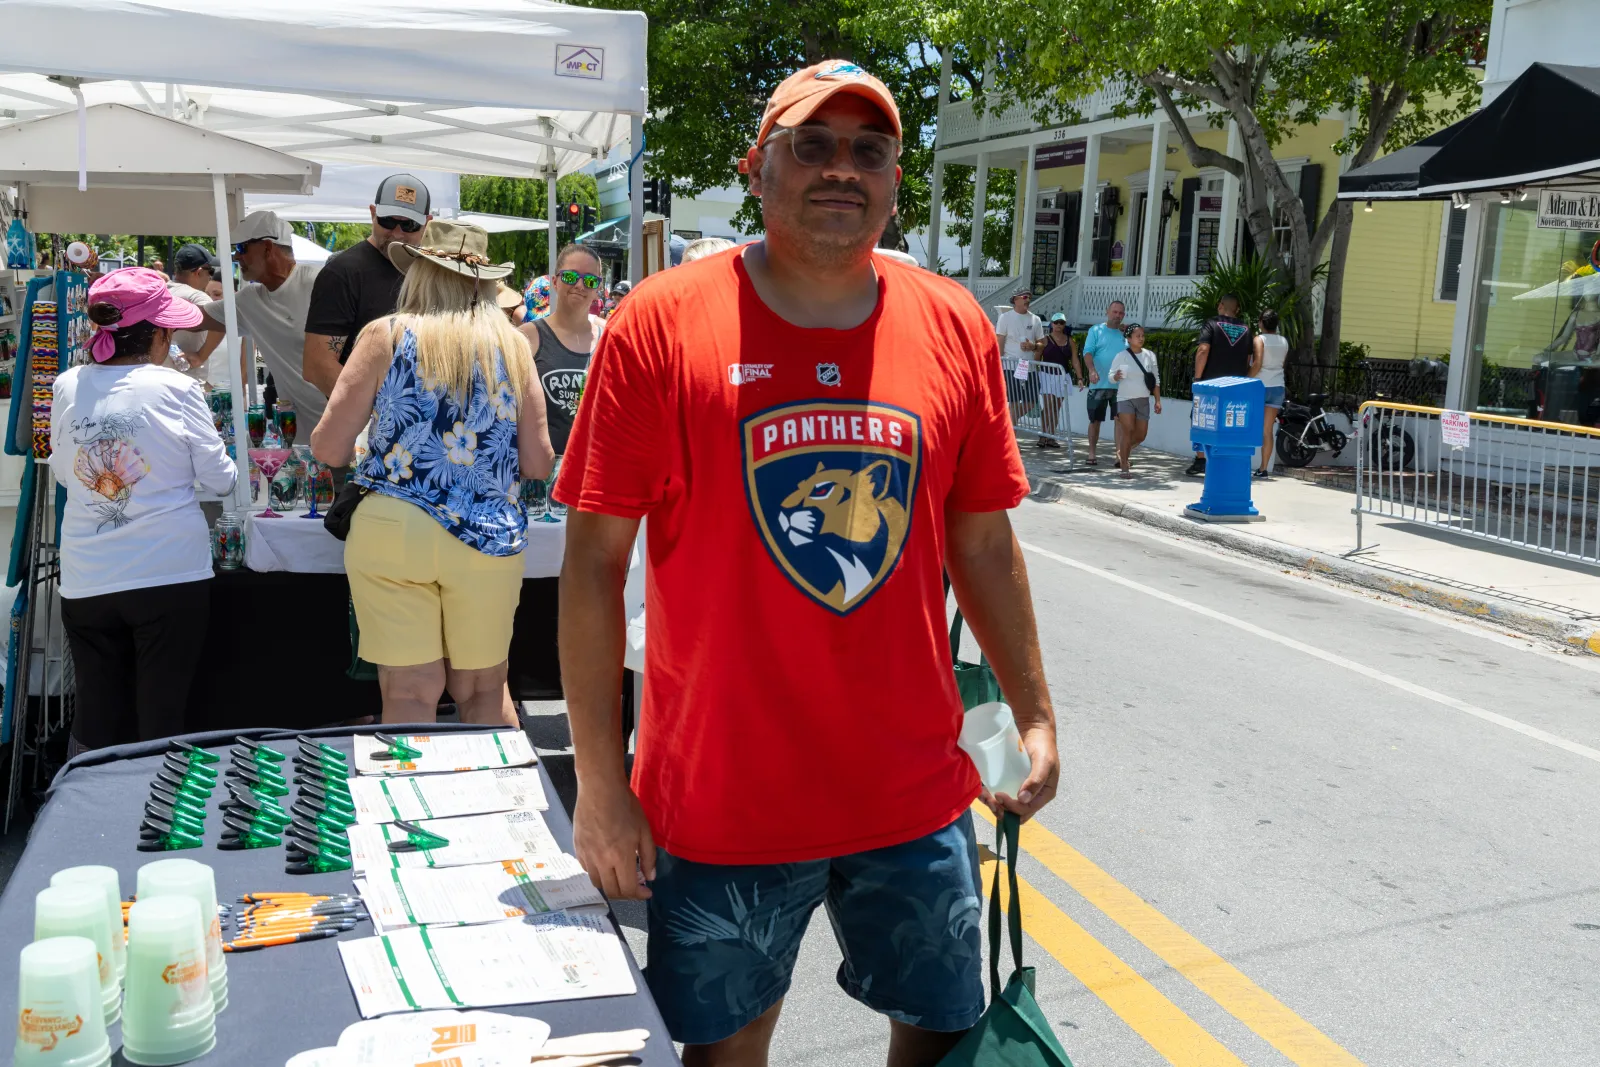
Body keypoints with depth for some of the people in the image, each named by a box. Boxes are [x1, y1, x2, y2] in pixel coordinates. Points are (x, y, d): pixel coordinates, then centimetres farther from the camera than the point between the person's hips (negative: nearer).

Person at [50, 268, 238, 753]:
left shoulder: (68, 387, 1)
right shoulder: (178, 390, -9)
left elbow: (64, 473, 15)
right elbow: (220, 481, -3)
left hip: (86, 585, 4)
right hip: (171, 577, -3)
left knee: (97, 722, 13)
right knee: (162, 718, 6)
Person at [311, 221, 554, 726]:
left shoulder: (385, 335, -1)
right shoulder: (513, 344, 4)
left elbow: (329, 448, -2)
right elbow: (538, 463, 3)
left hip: (390, 532, -1)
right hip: (488, 537, 2)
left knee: (410, 694, 5)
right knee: (484, 690, 15)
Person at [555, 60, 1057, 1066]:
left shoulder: (954, 327, 0)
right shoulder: (663, 323, -10)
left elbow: (983, 544, 7)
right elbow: (594, 561, -9)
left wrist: (1035, 715, 8)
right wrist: (600, 783, -9)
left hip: (916, 792, 3)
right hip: (719, 797, -2)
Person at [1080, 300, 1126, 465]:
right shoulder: (1096, 330, 3)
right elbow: (1088, 352, -8)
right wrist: (1092, 370, -24)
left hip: (1120, 385, 2)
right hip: (1099, 384, -2)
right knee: (1095, 420, 5)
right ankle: (1092, 453, 17)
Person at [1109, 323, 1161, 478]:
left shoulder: (1150, 355, 6)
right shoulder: (1121, 356, -6)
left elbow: (1156, 380, 10)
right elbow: (1111, 377, -4)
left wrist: (1158, 401, 6)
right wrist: (1116, 376, -28)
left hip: (1143, 400, 4)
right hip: (1125, 399, -4)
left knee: (1141, 435, 6)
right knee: (1128, 431, -14)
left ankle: (1122, 452, 33)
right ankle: (1124, 468, -9)